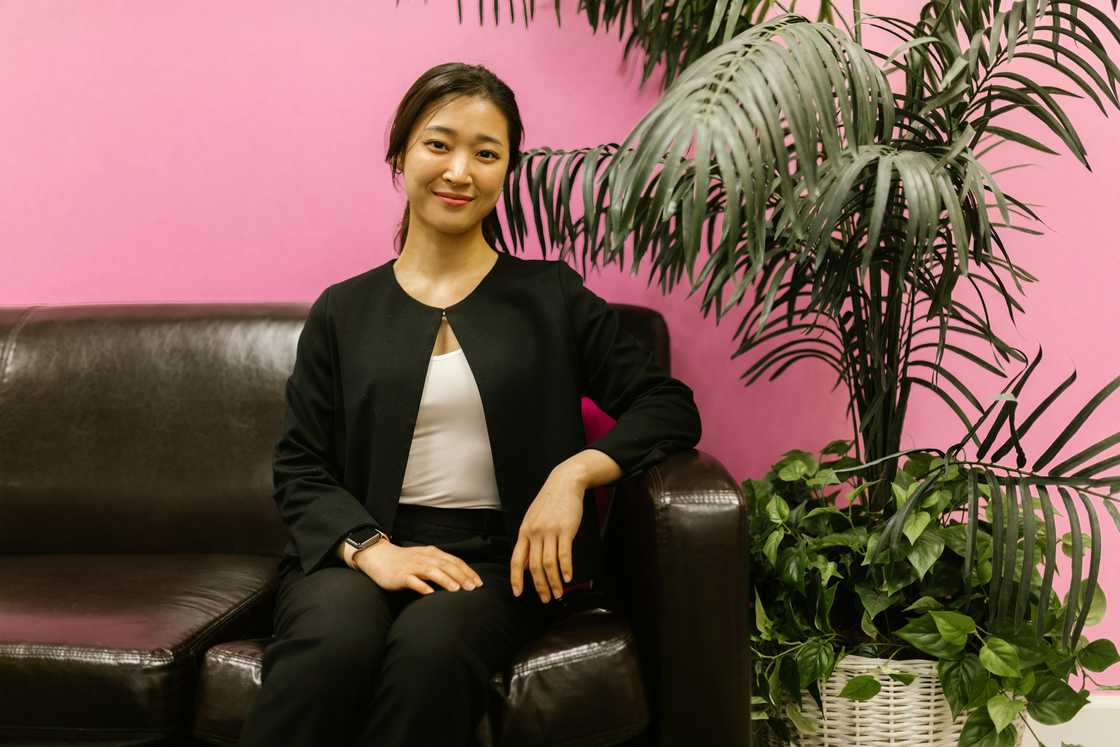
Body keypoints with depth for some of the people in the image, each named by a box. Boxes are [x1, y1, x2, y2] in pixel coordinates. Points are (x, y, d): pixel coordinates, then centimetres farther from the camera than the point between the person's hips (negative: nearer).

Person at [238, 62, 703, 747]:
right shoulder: (344, 312, 14)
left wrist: (577, 470, -11)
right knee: (332, 645, -34)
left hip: (503, 559, 0)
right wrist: (370, 548, -12)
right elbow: (300, 468, 8)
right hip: (363, 551, 1)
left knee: (430, 647, -35)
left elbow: (670, 407, 7)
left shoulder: (551, 296, 11)